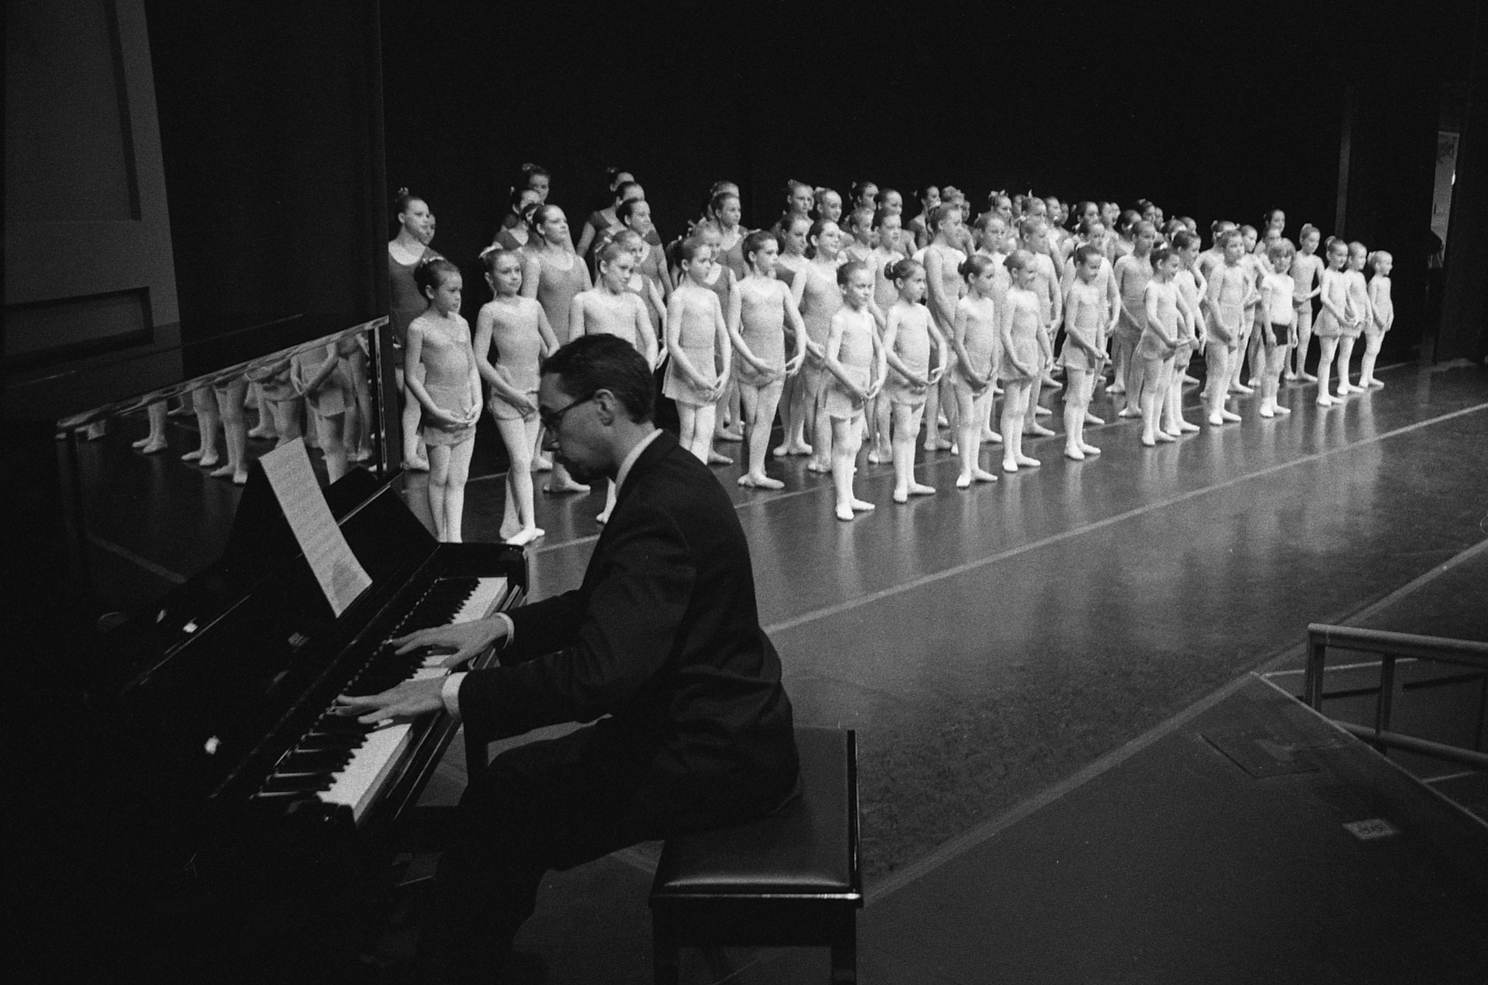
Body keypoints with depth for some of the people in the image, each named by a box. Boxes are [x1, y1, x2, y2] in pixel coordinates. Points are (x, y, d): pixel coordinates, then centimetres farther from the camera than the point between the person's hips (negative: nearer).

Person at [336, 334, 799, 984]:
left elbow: (600, 671, -35)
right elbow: (603, 604, 17)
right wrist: (501, 627, 6)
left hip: (711, 757, -10)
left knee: (499, 811, -7)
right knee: (515, 777, 12)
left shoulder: (662, 506, -27)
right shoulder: (665, 474, 6)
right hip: (714, 720, 10)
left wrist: (452, 694, -27)